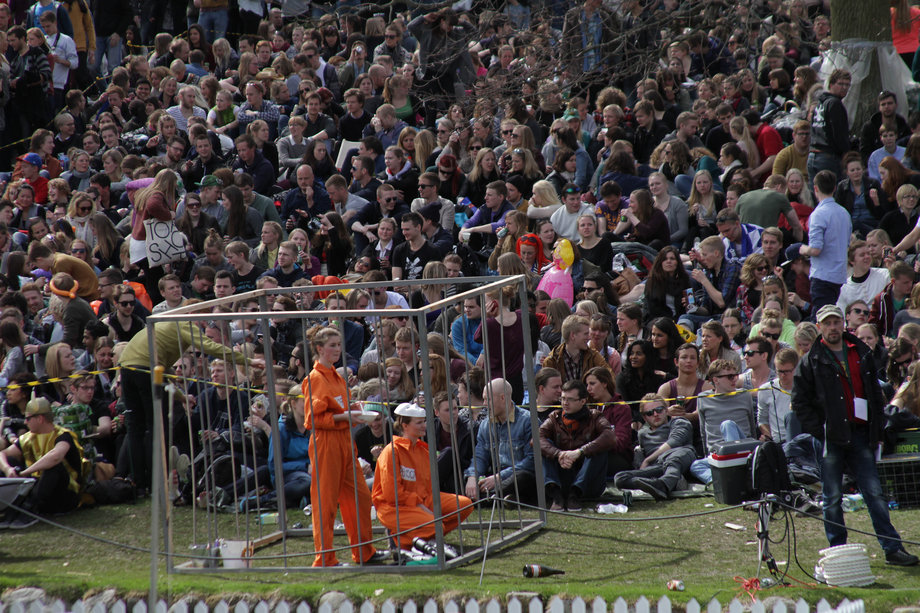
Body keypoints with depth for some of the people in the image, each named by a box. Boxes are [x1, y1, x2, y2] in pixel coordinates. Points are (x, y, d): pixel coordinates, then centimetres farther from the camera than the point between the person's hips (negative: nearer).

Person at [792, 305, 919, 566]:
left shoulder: (862, 354, 12)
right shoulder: (811, 362, 2)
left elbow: (876, 394, 17)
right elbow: (800, 402, 0)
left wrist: (876, 428, 8)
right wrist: (818, 431, -8)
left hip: (860, 435, 2)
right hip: (830, 437, -2)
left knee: (875, 494, 0)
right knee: (832, 498, 1)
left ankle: (893, 548, 0)